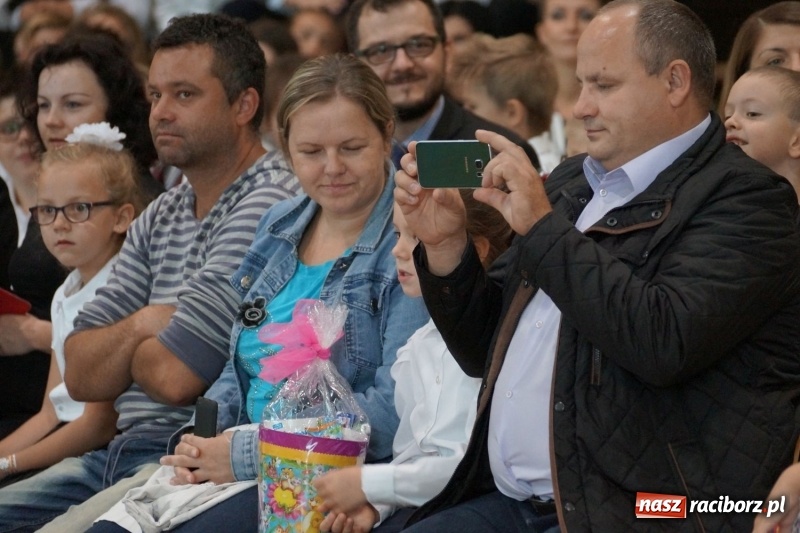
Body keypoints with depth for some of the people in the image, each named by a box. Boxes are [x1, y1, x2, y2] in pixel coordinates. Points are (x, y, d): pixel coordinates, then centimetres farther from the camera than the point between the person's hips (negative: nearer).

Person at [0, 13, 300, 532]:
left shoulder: (267, 206, -13)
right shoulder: (159, 217, 16)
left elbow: (174, 377, -18)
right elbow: (80, 377, 11)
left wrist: (124, 348, 4)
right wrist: (139, 327, -9)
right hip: (119, 453, 9)